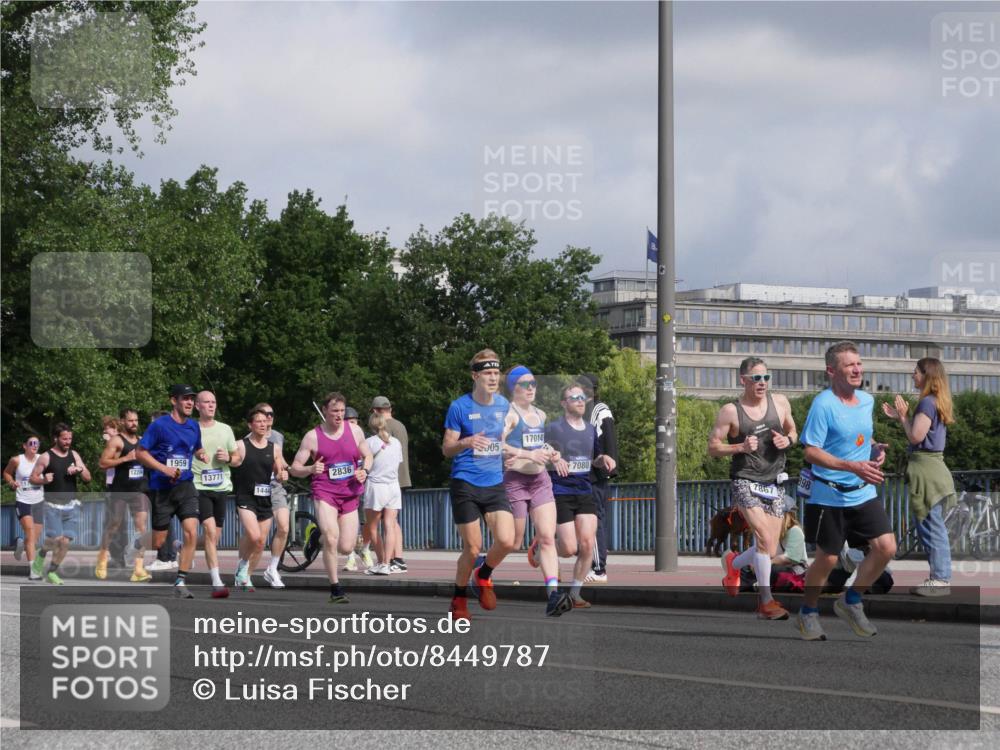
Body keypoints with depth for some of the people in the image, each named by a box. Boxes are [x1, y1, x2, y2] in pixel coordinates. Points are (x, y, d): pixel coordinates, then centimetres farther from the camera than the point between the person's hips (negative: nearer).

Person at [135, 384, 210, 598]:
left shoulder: (193, 426, 8)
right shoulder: (159, 425, -8)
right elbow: (140, 453, -7)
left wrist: (202, 454, 2)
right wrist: (164, 469, -17)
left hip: (185, 486, 4)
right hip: (161, 489, -4)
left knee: (191, 533, -14)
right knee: (158, 542, 2)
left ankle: (180, 583, -7)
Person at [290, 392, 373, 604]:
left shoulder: (354, 430, 7)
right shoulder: (313, 437, -1)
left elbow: (367, 456, 18)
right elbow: (295, 468, 1)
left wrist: (364, 471, -4)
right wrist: (311, 469, -21)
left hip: (350, 494, 3)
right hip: (324, 492, -3)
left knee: (346, 547, -1)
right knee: (331, 539, -23)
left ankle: (324, 532, 36)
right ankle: (335, 589, -13)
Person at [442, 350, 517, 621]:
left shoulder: (503, 405, 6)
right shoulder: (459, 407, -8)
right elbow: (446, 449, -7)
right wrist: (466, 442, -25)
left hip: (495, 484, 4)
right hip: (465, 486, -4)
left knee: (506, 541, -13)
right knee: (473, 548, -2)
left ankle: (483, 576, 18)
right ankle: (459, 598, 22)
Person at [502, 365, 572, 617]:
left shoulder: (540, 415, 16)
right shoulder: (509, 413, -9)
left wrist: (550, 453, 9)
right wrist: (528, 454, -27)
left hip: (540, 480, 6)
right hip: (515, 480, -6)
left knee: (547, 537, -10)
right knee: (512, 544, 2)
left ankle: (553, 595, -20)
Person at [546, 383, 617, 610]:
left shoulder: (591, 430, 11)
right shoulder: (553, 428, -7)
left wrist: (604, 459, 2)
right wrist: (554, 458, -30)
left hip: (585, 493, 5)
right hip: (560, 494, -5)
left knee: (587, 544, -8)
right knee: (570, 549, -10)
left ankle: (575, 593, 7)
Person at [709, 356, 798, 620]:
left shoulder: (780, 402, 6)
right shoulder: (730, 411, -4)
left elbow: (792, 430, 20)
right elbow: (713, 447, -1)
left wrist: (787, 441, -4)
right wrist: (740, 447, -18)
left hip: (774, 484, 5)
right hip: (745, 482, -5)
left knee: (769, 552, 5)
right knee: (764, 538, -23)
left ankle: (733, 562, 37)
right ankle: (766, 602, -17)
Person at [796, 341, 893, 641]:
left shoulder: (867, 400, 6)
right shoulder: (823, 404, -16)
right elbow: (811, 451, -20)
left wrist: (875, 448, 0)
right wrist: (853, 466, -28)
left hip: (863, 492, 6)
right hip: (829, 495, -6)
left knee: (886, 547, -5)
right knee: (827, 559, 3)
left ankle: (851, 602, 15)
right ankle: (807, 613, 26)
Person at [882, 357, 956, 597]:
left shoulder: (927, 402, -15)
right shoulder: (937, 402, 15)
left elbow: (916, 436, -19)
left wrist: (903, 416, -6)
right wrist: (898, 417, 16)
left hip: (926, 468, -10)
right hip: (932, 467, 10)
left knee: (931, 527, -7)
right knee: (933, 527, 13)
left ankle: (940, 579, -5)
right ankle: (940, 577, 17)